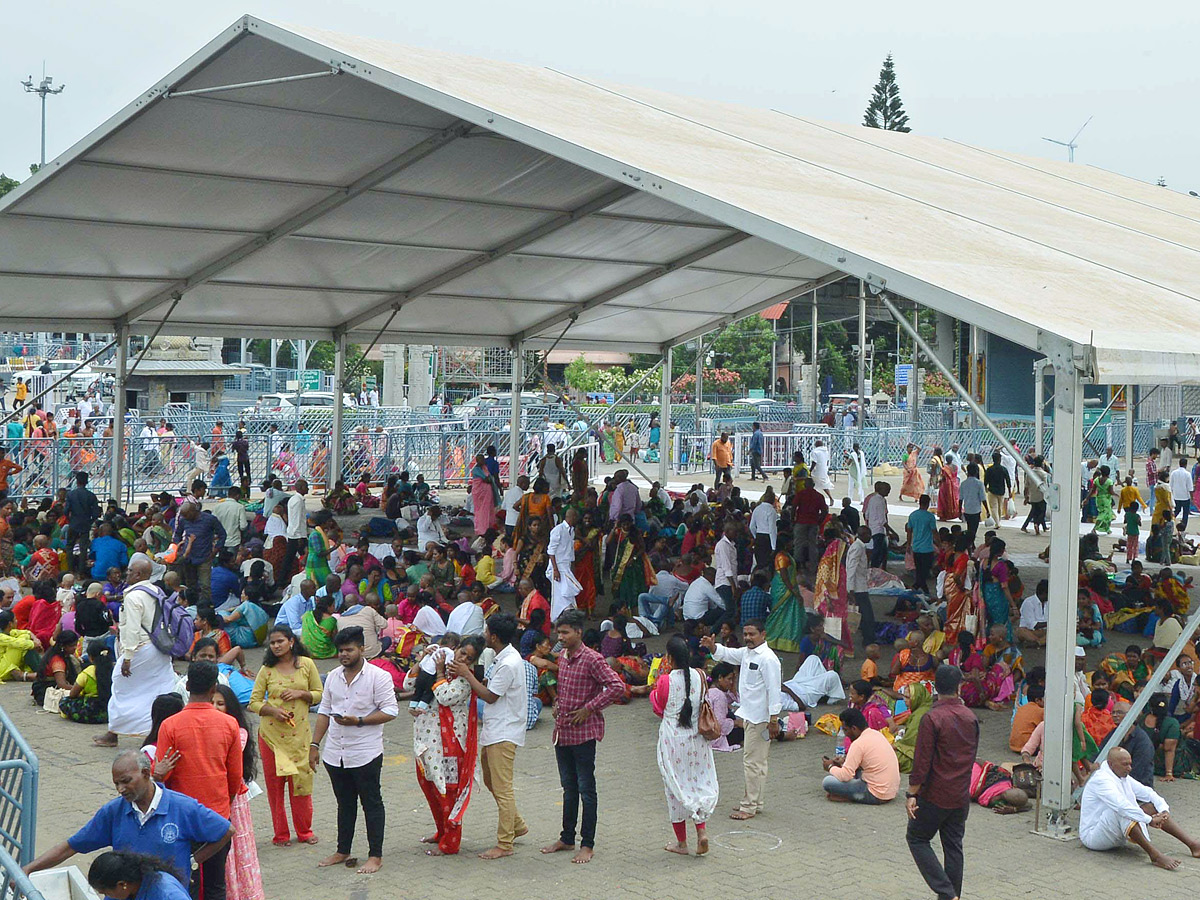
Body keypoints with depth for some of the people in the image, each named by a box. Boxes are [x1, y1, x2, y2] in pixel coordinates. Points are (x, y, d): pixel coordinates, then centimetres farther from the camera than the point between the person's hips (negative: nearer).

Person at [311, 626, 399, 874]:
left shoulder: (378, 676, -9)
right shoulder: (333, 677, 11)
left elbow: (390, 711, -12)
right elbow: (324, 711, 16)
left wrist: (358, 721, -21)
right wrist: (315, 744, 10)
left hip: (365, 754, -6)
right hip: (335, 754, 6)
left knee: (371, 804, 2)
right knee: (345, 804, 16)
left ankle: (375, 856, 8)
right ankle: (343, 851, 26)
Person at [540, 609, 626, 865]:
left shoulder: (592, 659, -16)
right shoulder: (562, 657, 9)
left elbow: (617, 687, -22)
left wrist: (589, 708, -18)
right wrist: (557, 704, 11)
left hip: (583, 732, -8)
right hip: (562, 731, 8)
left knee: (586, 789, -1)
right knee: (569, 787, 17)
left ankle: (587, 844, 6)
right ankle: (567, 838, 26)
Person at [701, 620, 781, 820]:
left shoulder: (768, 659, -18)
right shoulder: (746, 653, 11)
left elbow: (774, 690, -20)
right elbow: (726, 654, 20)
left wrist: (774, 720, -21)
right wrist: (712, 646, -4)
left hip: (760, 718, -10)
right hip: (749, 715, 10)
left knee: (753, 761, -5)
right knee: (752, 761, 16)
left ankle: (749, 807, 0)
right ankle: (754, 802, 26)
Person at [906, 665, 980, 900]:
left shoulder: (932, 718, -18)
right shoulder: (970, 717, 1)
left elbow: (922, 761, -17)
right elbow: (972, 755, 12)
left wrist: (912, 794, -12)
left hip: (935, 795, -6)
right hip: (961, 796, 6)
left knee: (917, 839, 8)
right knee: (953, 845, 14)